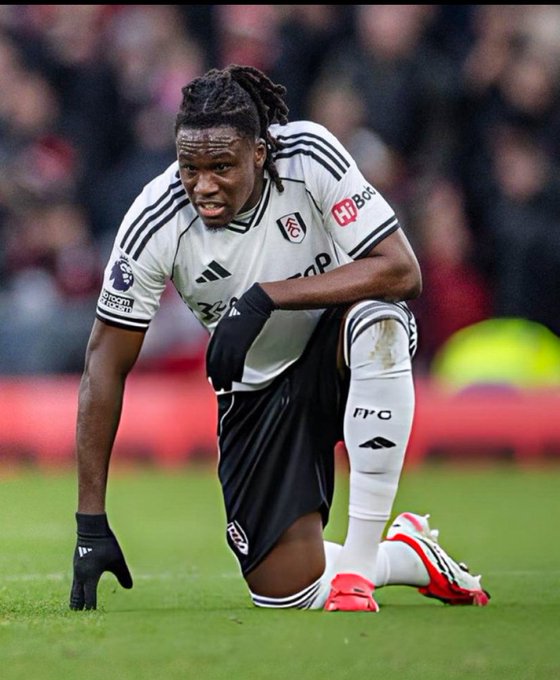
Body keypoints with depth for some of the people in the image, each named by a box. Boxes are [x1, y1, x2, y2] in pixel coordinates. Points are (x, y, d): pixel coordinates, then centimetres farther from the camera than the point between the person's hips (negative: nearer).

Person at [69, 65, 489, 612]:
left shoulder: (309, 154, -22)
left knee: (375, 319, -39)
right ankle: (406, 553, 26)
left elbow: (401, 270, -26)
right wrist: (91, 525, -17)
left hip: (340, 350, -1)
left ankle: (358, 565, -29)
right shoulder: (154, 224, -21)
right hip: (258, 392, 1)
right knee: (288, 598, -10)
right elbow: (105, 366, -15)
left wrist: (264, 297, -34)